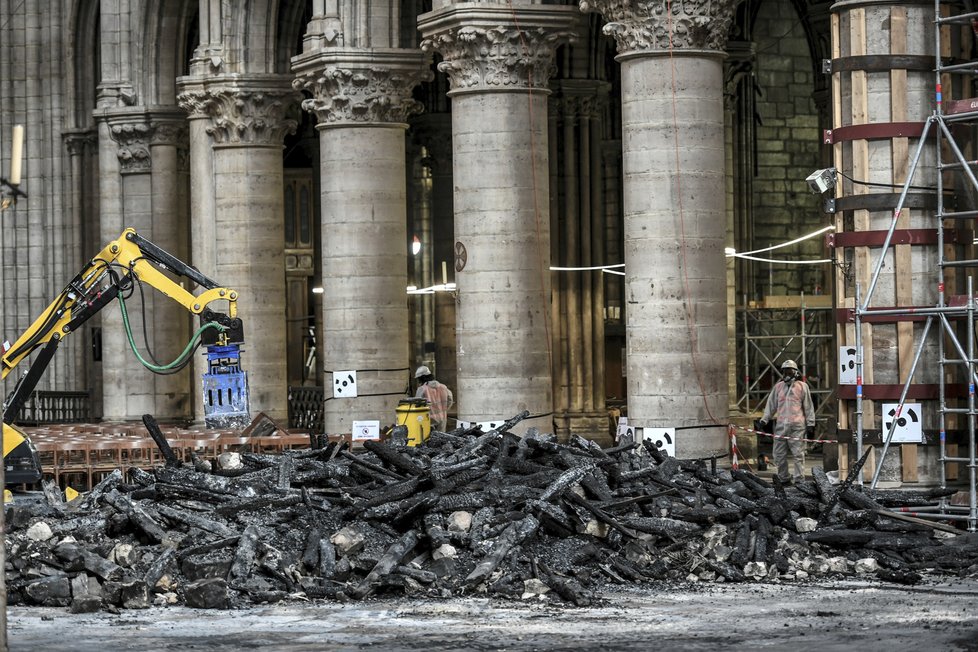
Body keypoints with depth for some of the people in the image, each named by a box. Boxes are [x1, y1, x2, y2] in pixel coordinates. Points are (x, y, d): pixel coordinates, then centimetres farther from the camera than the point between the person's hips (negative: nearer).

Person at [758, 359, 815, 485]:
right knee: (779, 454, 4)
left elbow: (808, 407, 7)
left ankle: (798, 479, -7)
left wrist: (810, 424, 3)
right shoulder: (778, 387, 16)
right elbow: (771, 405, 18)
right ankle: (783, 478, 14)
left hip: (797, 426, -4)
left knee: (798, 454, -7)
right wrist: (765, 419, 9)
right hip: (781, 425, 4)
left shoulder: (802, 386, 6)